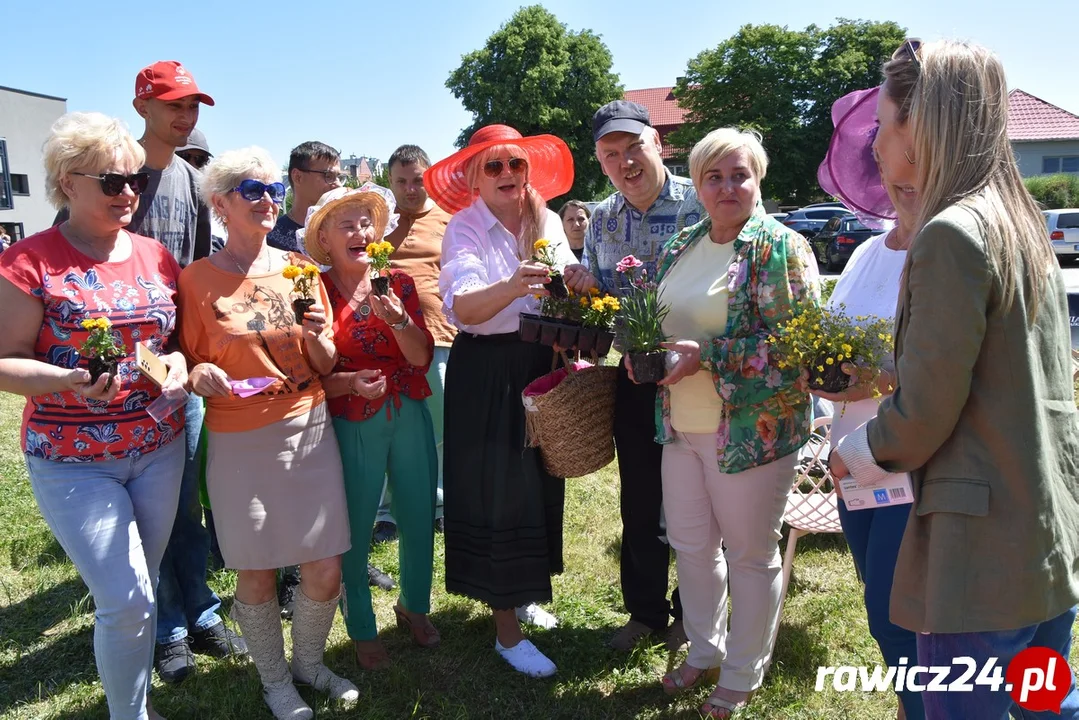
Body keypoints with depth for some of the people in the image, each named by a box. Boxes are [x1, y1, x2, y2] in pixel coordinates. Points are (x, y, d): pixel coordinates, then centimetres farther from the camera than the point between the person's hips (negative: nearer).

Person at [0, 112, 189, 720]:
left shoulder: (156, 257, 5)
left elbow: (181, 335, 15)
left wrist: (178, 362, -7)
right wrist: (71, 381, -26)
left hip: (160, 449, 5)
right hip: (73, 462, -5)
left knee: (138, 594, 16)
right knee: (126, 601, -6)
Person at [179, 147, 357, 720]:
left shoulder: (299, 268, 6)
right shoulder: (197, 279, -3)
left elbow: (326, 363, 9)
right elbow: (190, 363, 3)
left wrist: (316, 336, -11)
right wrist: (201, 376, -18)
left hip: (310, 430, 3)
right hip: (241, 442, -3)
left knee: (326, 571, 6)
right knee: (257, 575, 8)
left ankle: (309, 662, 35)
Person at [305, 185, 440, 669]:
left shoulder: (398, 283, 3)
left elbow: (421, 356, -5)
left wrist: (396, 318, -21)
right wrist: (349, 383, -21)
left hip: (409, 418, 3)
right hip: (352, 425, -3)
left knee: (419, 520, 12)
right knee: (354, 529, 4)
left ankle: (414, 606, 39)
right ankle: (363, 632, 27)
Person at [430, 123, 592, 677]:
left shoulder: (548, 222, 5)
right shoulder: (464, 228, -11)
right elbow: (462, 306, -26)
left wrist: (576, 280, -18)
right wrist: (511, 287, -46)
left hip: (541, 364, 6)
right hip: (486, 373, -5)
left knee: (540, 482, 14)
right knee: (497, 492, -2)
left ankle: (525, 593, 35)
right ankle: (506, 628, 11)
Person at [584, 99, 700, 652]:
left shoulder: (699, 203, -9)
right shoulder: (601, 220, 6)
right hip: (635, 377, 4)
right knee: (639, 503, 14)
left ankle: (690, 614, 31)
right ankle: (645, 610, 34)